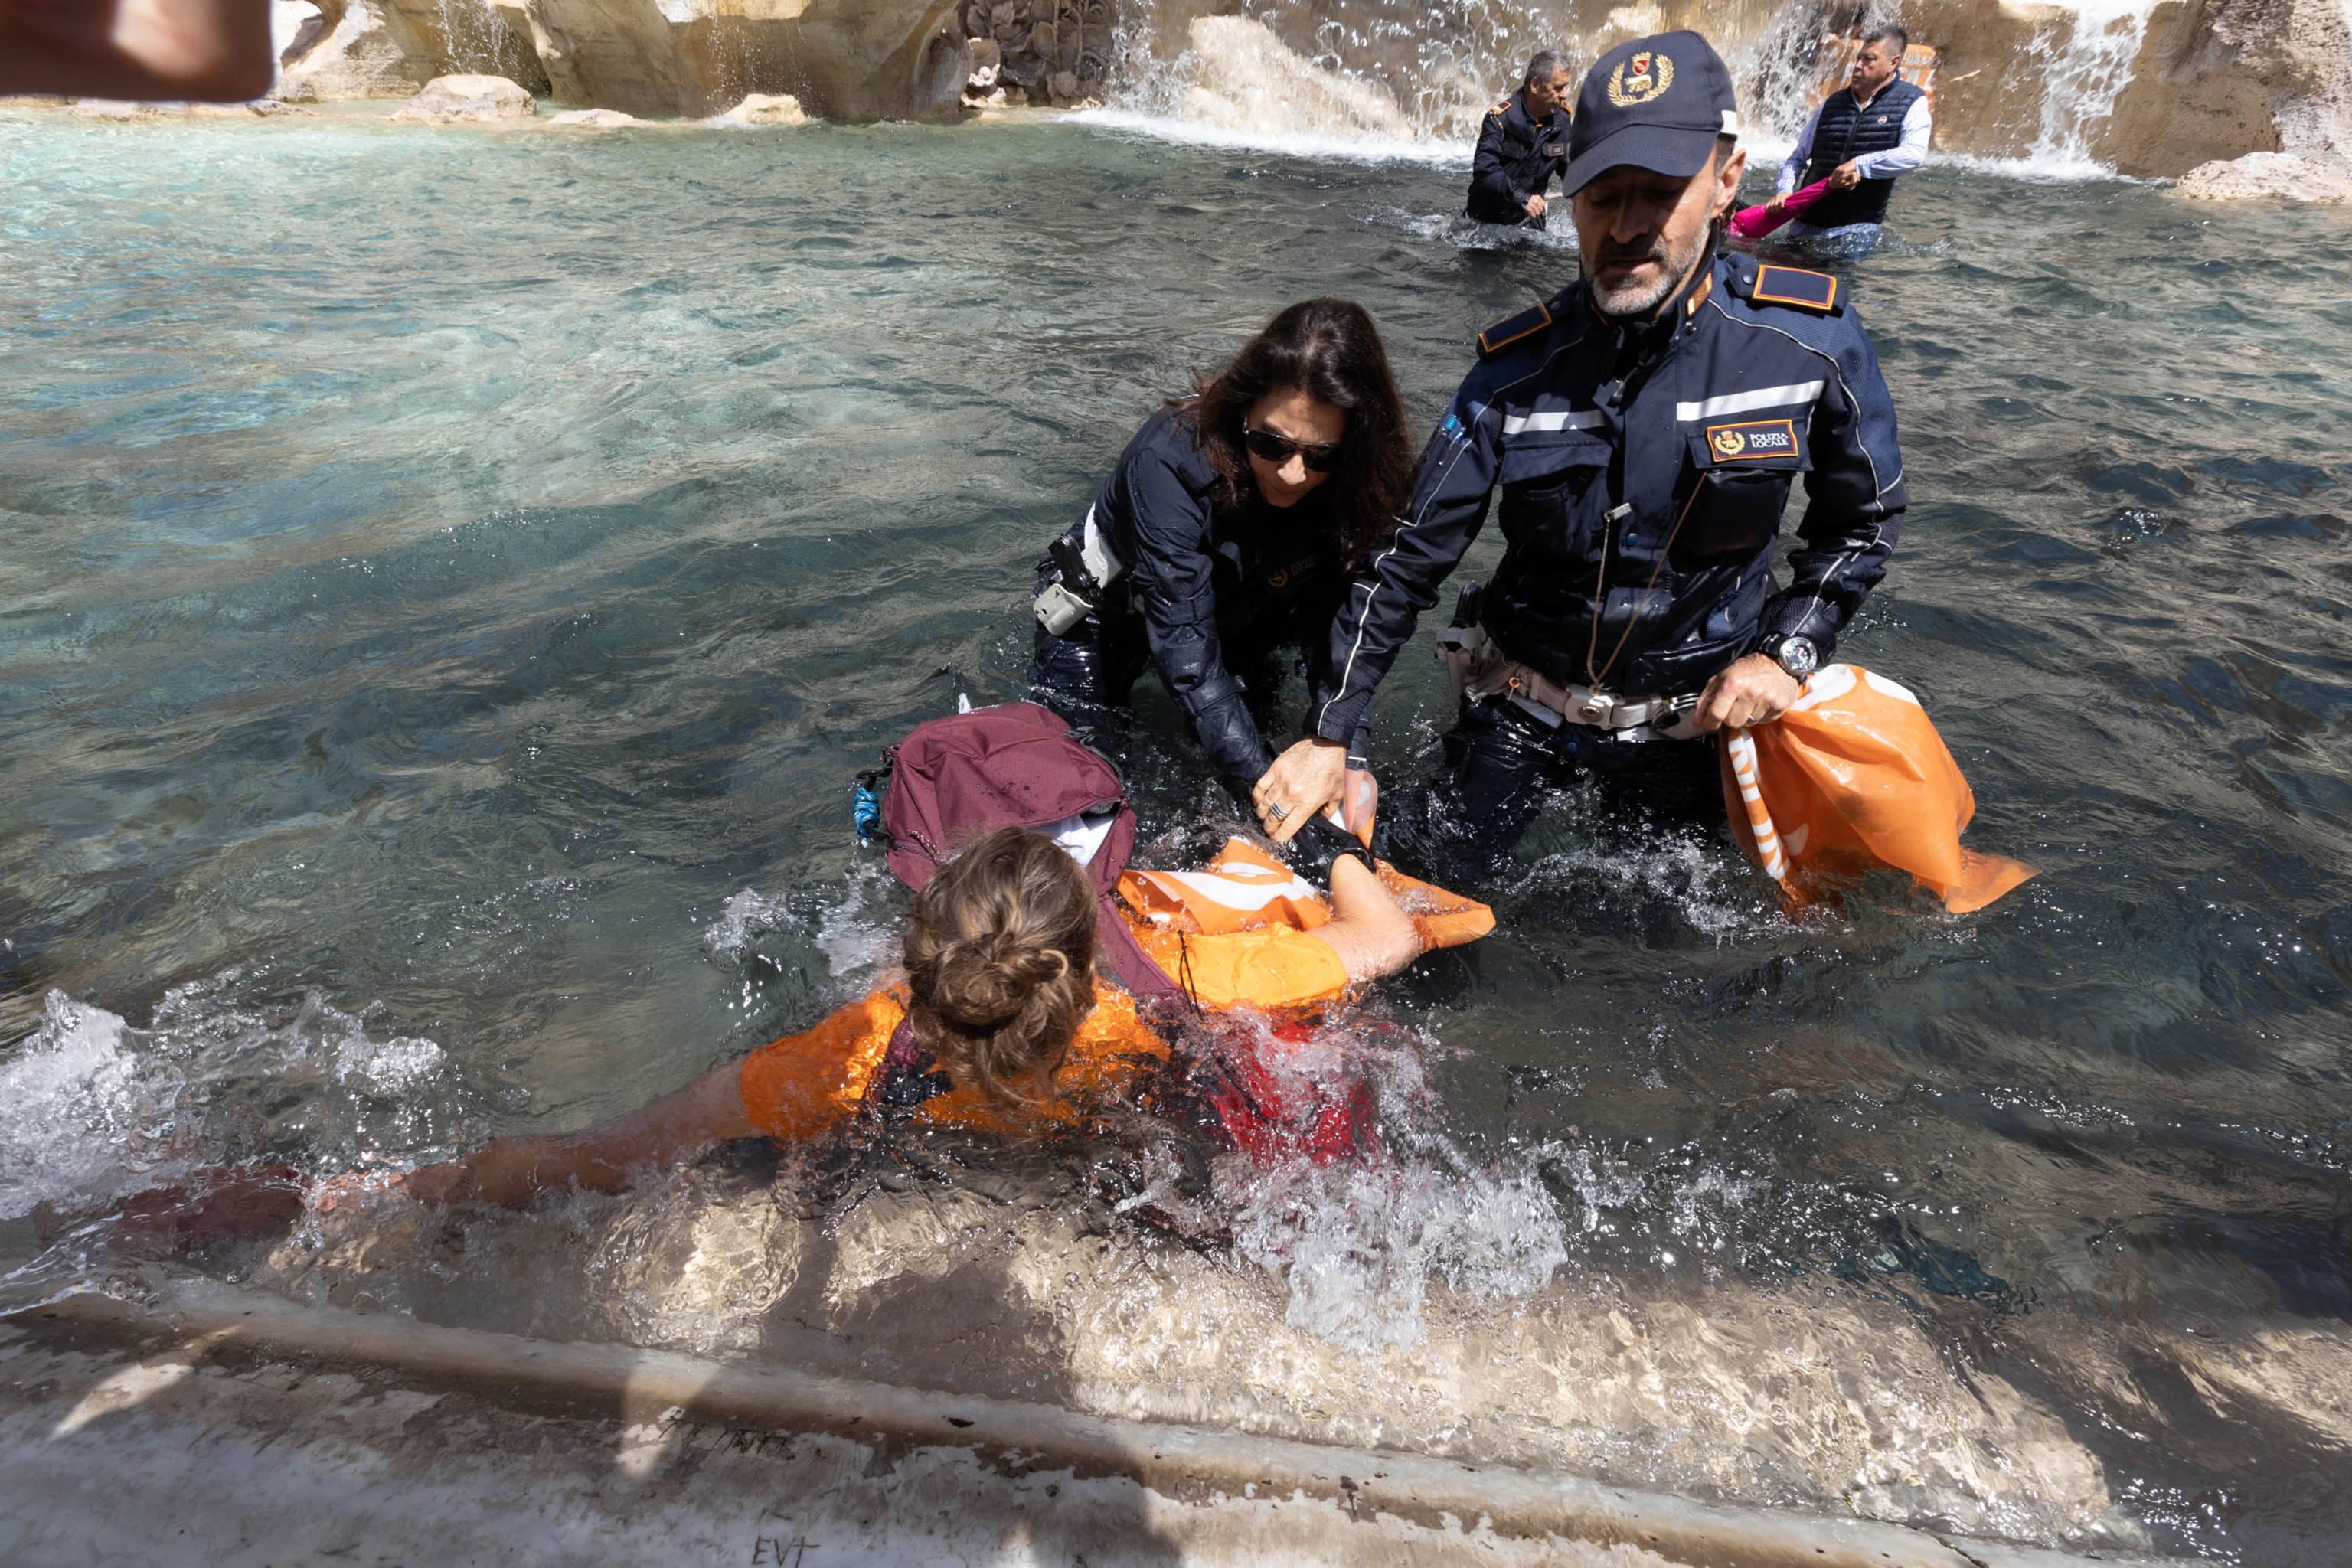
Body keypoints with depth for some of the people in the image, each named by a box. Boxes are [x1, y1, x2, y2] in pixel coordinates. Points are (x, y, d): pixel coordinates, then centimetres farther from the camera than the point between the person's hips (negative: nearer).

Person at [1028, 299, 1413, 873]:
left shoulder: (1359, 483, -27)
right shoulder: (1172, 459, -41)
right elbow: (1186, 652, -44)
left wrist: (1351, 757, -40)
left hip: (1232, 608, 4)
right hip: (1109, 605, -3)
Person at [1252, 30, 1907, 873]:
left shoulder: (1810, 337, -15)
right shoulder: (1518, 365, -15)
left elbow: (1862, 519, 2)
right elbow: (1409, 559, -12)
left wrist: (1787, 652, -11)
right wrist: (1326, 738, -13)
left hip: (1694, 716, 1)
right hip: (1520, 704, 0)